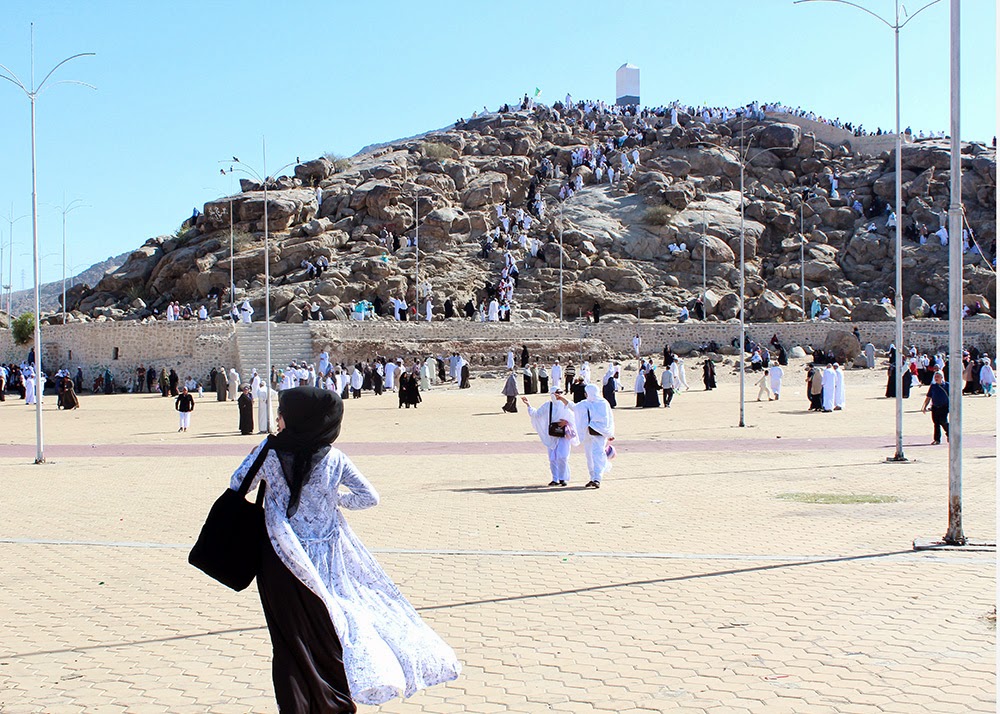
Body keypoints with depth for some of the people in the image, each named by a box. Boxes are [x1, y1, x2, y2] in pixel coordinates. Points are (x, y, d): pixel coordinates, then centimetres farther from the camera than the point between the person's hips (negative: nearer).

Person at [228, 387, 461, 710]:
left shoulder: (269, 453, -12)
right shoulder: (333, 459, -8)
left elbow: (236, 485, 4)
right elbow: (370, 497, -1)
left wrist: (254, 453, 17)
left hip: (281, 562, -2)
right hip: (324, 559, 2)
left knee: (291, 639, 10)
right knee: (328, 629, 18)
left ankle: (296, 706, 13)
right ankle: (336, 703, 28)